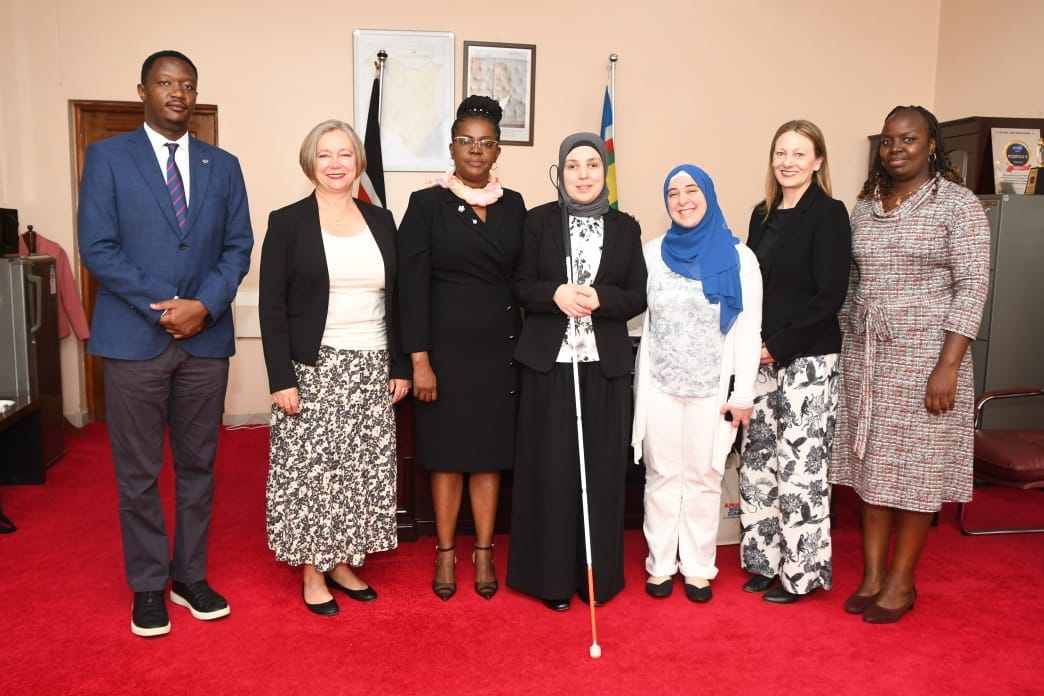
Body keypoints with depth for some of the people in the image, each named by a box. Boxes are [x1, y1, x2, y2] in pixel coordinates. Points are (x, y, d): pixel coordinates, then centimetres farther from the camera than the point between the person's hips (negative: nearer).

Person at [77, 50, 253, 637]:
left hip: (207, 339, 3)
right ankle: (148, 586, 23)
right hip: (134, 339, -2)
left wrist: (204, 306, -11)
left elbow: (239, 246, 5)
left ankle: (190, 577, 26)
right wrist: (163, 306, -14)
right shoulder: (108, 157, 1)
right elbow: (97, 247, -6)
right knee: (139, 472, 6)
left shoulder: (223, 165, 9)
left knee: (198, 465, 11)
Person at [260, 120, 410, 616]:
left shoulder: (381, 221, 9)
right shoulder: (287, 222, -2)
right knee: (311, 470, 3)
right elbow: (271, 307, -5)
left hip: (370, 371, 4)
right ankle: (312, 571, 19)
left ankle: (343, 562, 26)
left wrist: (400, 367, 7)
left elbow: (395, 300, 11)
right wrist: (281, 379, -12)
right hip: (313, 370, -4)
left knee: (363, 470, 9)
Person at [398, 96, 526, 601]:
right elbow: (412, 286, -7)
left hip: (499, 347, 3)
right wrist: (419, 360, -12)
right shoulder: (427, 204, -2)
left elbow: (522, 279, 9)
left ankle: (484, 553, 22)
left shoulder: (513, 205, 7)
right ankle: (445, 554, 22)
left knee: (491, 453, 9)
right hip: (446, 346, -2)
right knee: (446, 452, 6)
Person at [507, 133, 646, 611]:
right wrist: (555, 294, -18)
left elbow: (638, 298, 4)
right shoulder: (539, 220, 4)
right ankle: (551, 576, 16)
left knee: (601, 471, 6)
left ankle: (599, 574, 20)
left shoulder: (626, 227, 8)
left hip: (606, 365, 2)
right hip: (549, 362, -1)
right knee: (550, 469, 2)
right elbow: (522, 287, 2)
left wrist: (599, 298, -15)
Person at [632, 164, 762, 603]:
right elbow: (641, 317, 6)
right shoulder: (653, 252, 5)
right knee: (662, 476, 7)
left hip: (713, 389, -1)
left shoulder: (737, 256, -2)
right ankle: (660, 564, 19)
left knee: (703, 478, 7)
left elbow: (748, 330, -3)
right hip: (659, 386, 2)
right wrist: (639, 381, 2)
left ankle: (698, 568, 19)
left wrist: (742, 393, -7)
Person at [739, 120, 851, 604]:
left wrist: (779, 344, -14)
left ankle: (801, 570, 15)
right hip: (760, 358, 6)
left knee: (799, 463, 0)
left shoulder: (829, 214, -7)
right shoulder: (763, 214, 11)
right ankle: (765, 560, 24)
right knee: (758, 457, 10)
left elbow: (830, 295, -13)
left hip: (808, 359, -6)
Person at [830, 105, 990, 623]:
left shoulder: (958, 204, -5)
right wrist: (845, 347, 8)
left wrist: (948, 366, -17)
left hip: (923, 355, -5)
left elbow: (972, 286, -11)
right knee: (870, 463, 8)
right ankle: (872, 574, 20)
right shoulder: (864, 208, 10)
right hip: (864, 355, 5)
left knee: (915, 465, 3)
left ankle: (901, 581, 18)